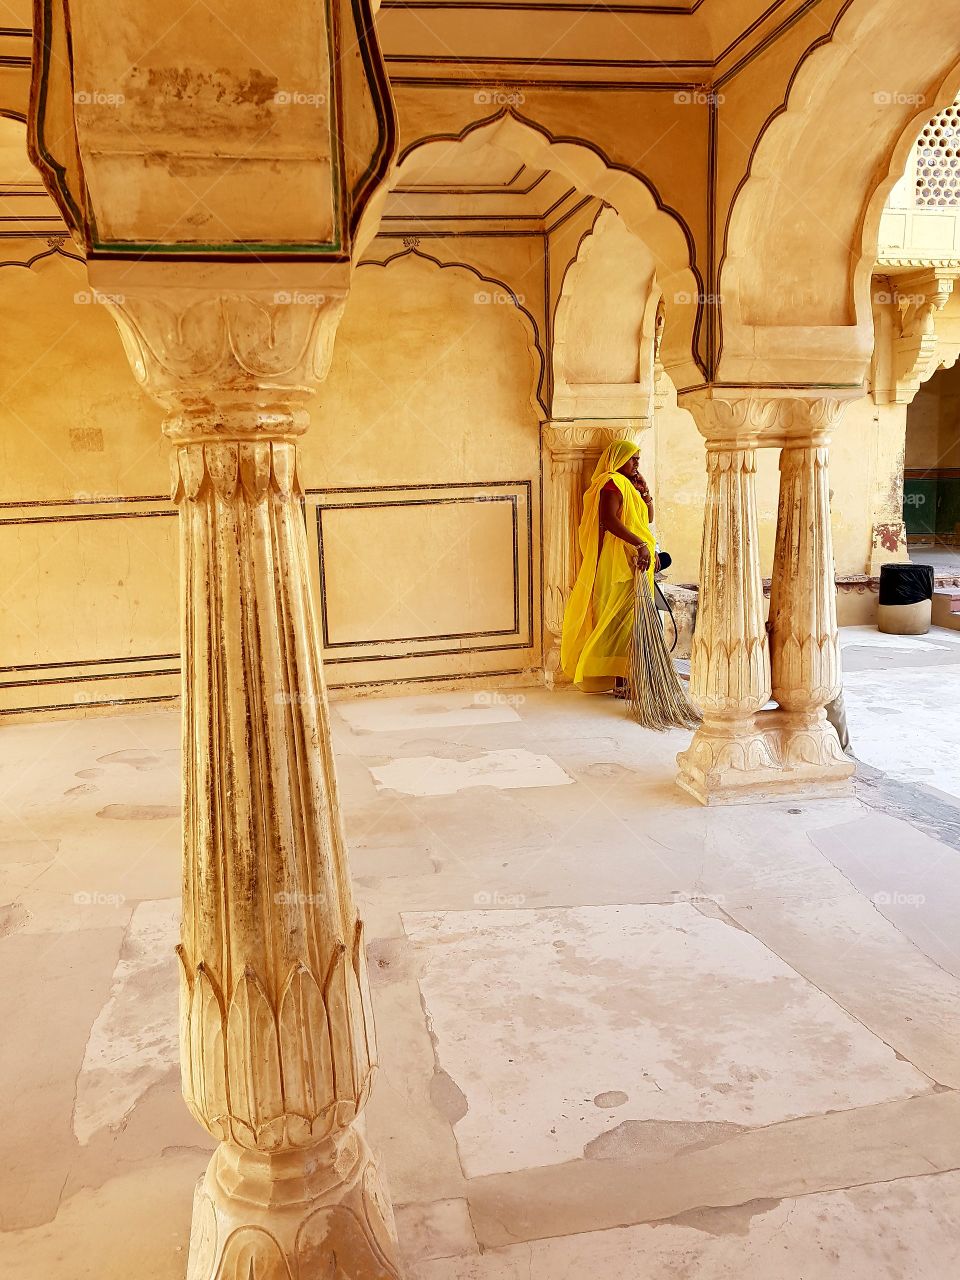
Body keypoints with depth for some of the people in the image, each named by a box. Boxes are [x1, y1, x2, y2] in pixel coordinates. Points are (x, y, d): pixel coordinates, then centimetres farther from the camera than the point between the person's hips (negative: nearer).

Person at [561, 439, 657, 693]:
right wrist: (640, 544, -30)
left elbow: (647, 519, 26)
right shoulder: (612, 482, -11)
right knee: (621, 618, -9)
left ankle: (624, 676, 14)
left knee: (629, 620, 10)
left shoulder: (627, 485, 21)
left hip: (633, 561, 10)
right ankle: (620, 681, -7)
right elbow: (609, 520, -26)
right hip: (619, 562, -10)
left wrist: (645, 493, 11)